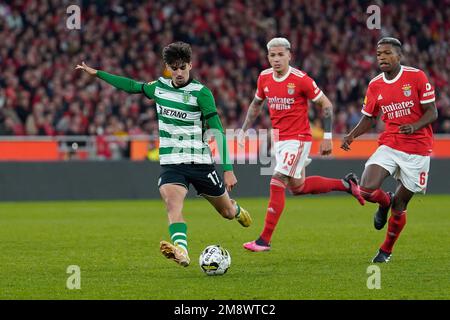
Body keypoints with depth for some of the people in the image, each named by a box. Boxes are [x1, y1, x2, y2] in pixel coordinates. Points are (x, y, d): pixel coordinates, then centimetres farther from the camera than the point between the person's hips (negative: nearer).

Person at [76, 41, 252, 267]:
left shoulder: (201, 93, -10)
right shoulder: (160, 86, 5)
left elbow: (217, 131, -11)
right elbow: (133, 87, 24)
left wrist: (228, 169, -16)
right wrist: (97, 73, 25)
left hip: (200, 162, -2)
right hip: (171, 163, 2)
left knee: (226, 211, 13)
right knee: (172, 203, -28)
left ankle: (238, 211, 51)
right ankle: (181, 252, -47)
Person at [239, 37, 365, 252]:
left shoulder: (301, 80, -15)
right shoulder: (264, 78, 2)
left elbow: (325, 104, -7)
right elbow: (256, 104, 21)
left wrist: (327, 137, -9)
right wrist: (244, 129, 12)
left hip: (298, 139, -7)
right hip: (279, 139, 7)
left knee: (277, 184, -15)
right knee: (297, 187, 15)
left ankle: (265, 240, -12)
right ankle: (346, 184, 35)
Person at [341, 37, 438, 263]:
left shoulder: (416, 77, -7)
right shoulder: (374, 86, 4)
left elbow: (432, 113, -7)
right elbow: (368, 119, 15)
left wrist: (415, 126, -26)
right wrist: (351, 136, -3)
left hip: (417, 149, -3)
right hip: (389, 146, 3)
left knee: (399, 206, 3)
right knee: (367, 190, -19)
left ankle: (386, 250, 25)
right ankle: (385, 202, 18)